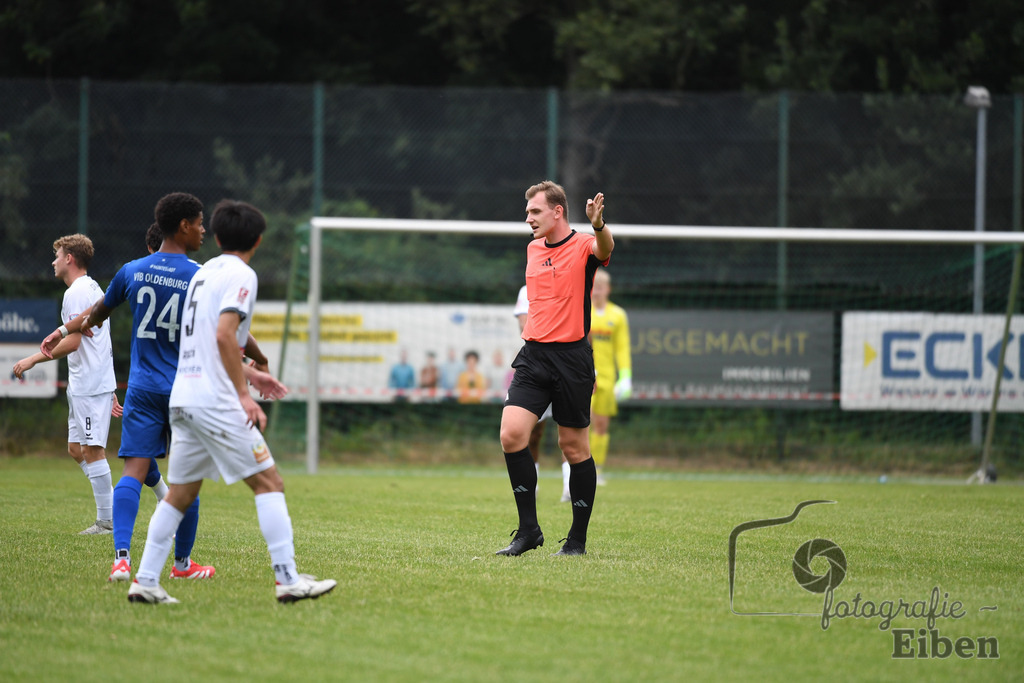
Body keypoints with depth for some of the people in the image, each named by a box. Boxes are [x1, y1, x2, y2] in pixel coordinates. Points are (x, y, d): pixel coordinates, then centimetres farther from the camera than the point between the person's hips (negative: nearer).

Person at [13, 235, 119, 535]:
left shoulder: (76, 293, -12)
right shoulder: (93, 289, 20)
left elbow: (72, 342, -21)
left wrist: (33, 359, -13)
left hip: (90, 386, -10)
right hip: (83, 386, 10)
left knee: (92, 450, -8)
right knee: (76, 449, 12)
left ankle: (108, 520, -7)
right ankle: (110, 508, 10)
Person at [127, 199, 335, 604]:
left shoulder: (204, 273, 19)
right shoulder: (240, 275, -7)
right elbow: (225, 335, -19)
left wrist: (248, 374, 33)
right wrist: (244, 395, -18)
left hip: (183, 399, 8)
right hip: (215, 401, -8)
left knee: (180, 493, 11)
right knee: (268, 482, -5)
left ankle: (145, 582, 7)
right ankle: (288, 579, -11)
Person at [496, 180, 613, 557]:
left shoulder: (583, 246, -6)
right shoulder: (533, 249, 14)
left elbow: (604, 248, -31)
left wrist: (599, 226, -52)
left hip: (571, 356, -5)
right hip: (533, 355, 5)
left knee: (574, 446, 3)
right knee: (511, 434, -12)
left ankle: (578, 539, 14)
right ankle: (528, 529, -4)